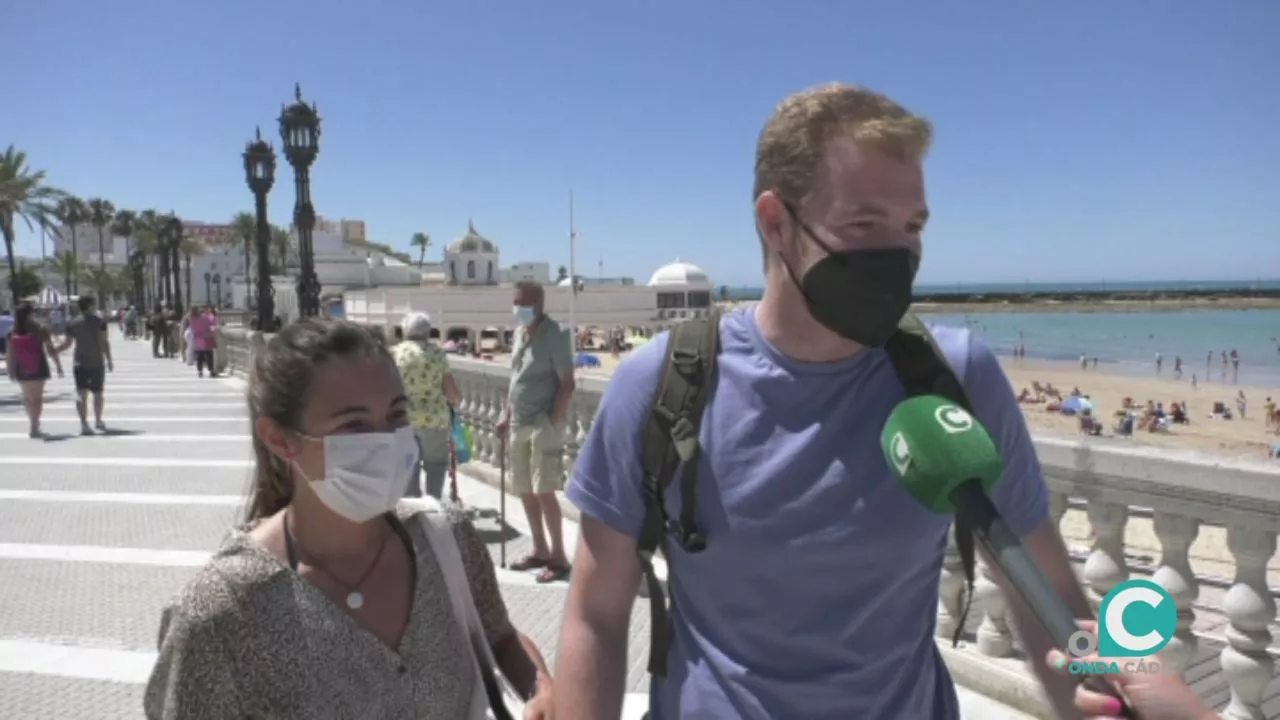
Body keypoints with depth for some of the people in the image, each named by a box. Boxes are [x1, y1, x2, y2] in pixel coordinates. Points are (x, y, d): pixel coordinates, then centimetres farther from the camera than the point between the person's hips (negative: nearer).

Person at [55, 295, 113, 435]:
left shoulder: (73, 324, 3)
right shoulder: (99, 321, -3)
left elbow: (67, 343, 2)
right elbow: (104, 342, -8)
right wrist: (109, 360, -5)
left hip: (79, 363, 1)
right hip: (97, 363, -1)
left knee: (81, 394, -2)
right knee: (97, 393, 13)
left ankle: (84, 424, -12)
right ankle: (98, 421, 25)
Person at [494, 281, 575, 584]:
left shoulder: (553, 336, -12)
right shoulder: (519, 332, 11)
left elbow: (567, 384, -15)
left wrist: (553, 422, -19)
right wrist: (506, 414, 15)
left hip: (543, 424, -8)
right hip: (519, 424, 8)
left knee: (544, 491, -9)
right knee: (525, 491, 12)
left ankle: (559, 558, 1)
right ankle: (540, 551, 24)